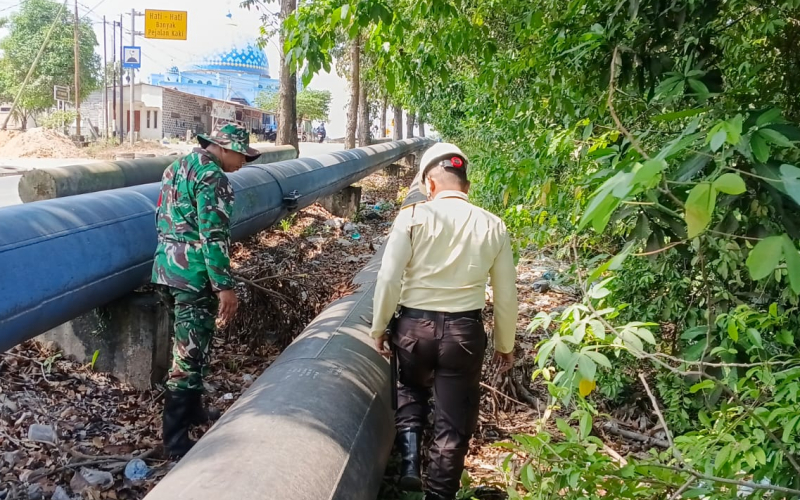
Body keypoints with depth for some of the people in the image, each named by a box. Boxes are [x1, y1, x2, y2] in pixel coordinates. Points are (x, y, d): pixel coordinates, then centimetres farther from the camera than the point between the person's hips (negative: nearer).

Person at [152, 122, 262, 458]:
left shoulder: (177, 167, 15)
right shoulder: (211, 176, -15)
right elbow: (213, 236, -20)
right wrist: (225, 286, -19)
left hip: (166, 269, 10)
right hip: (194, 276, -10)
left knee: (186, 344, 22)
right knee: (190, 354, -4)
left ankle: (190, 410, 35)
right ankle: (176, 439, 0)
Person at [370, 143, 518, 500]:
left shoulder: (412, 217, -8)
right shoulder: (493, 226, -1)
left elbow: (389, 278, -9)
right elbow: (506, 294, 4)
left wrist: (379, 327, 6)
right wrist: (505, 344, 17)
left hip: (414, 325, 0)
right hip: (465, 330, 0)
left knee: (411, 390, 29)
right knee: (454, 422, 13)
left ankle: (409, 459, 12)